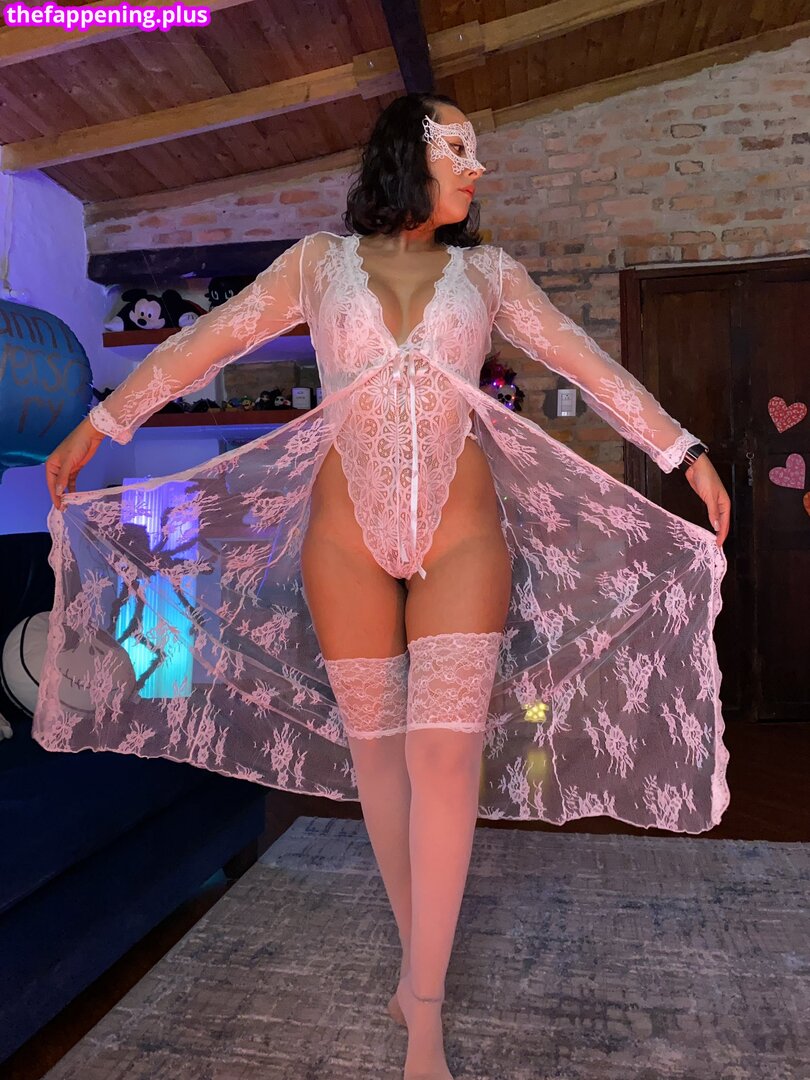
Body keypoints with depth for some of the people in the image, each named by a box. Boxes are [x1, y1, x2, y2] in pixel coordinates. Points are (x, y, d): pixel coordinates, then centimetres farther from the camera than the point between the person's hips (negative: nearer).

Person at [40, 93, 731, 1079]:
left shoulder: (487, 272, 12)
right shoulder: (320, 261, 9)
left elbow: (588, 365, 11)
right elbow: (206, 342, 9)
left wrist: (686, 453, 7)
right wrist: (97, 426, 8)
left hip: (463, 533, 1)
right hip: (346, 534, 0)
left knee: (444, 747, -8)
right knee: (375, 745, 6)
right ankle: (417, 952, 29)